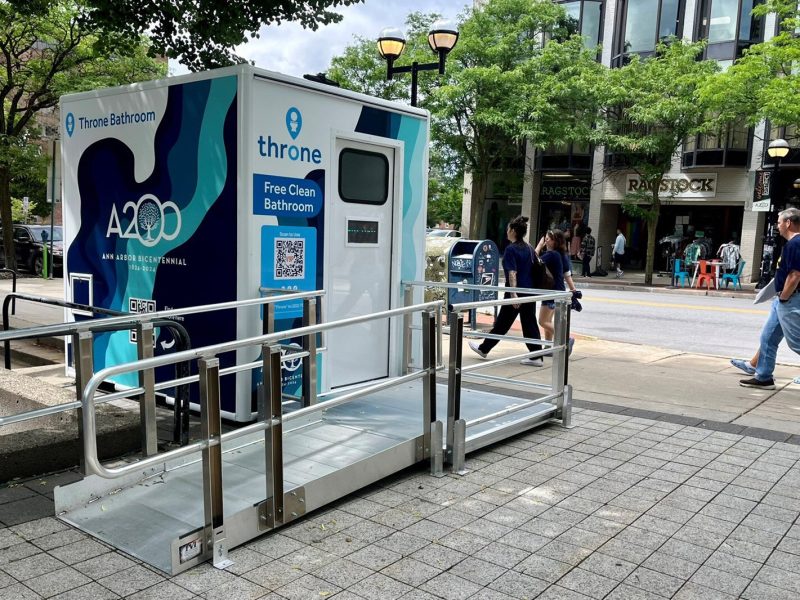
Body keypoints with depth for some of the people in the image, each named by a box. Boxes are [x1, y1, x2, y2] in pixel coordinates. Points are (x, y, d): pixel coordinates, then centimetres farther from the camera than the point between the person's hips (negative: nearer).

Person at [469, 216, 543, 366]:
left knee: (502, 323, 5)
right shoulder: (529, 248, 9)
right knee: (530, 324, 9)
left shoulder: (511, 249, -12)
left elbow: (512, 272, -20)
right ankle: (536, 357, 7)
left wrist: (513, 294, -25)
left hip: (517, 291, -7)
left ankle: (484, 349, 21)